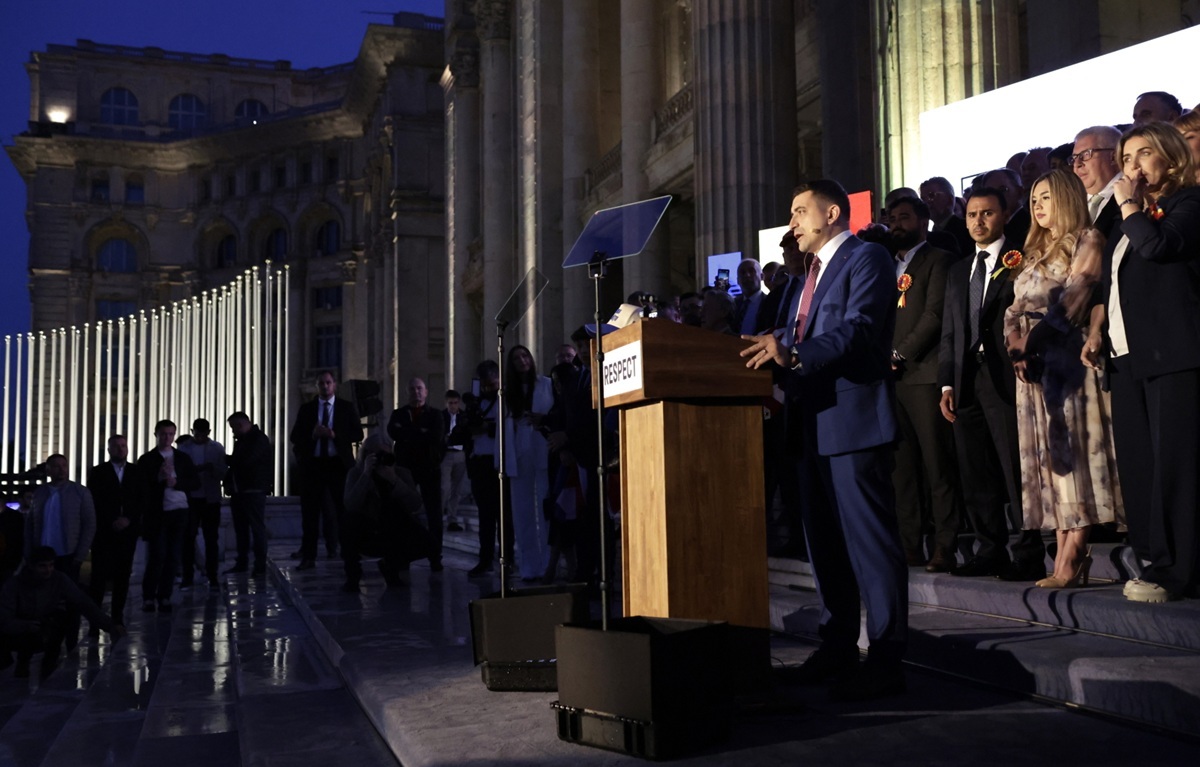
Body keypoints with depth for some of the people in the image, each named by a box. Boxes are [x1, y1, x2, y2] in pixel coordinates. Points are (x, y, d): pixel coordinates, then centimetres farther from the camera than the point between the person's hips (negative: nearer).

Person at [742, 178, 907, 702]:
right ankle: (837, 646, 24)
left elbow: (858, 330, -21)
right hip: (816, 422, 10)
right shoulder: (814, 271, 23)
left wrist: (793, 356, -30)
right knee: (825, 538, 14)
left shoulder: (866, 259, -6)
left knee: (869, 537, -7)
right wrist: (777, 356, 4)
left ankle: (886, 656, -1)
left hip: (854, 419, -10)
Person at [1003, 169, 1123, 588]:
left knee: (1072, 451, -10)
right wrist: (1016, 345, -5)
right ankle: (1065, 557, 4)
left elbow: (1073, 298, -11)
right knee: (1048, 456, 3)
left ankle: (1072, 561, -13)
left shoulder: (1086, 240, 2)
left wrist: (1037, 339, -18)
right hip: (1031, 364, 7)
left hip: (1064, 358, -7)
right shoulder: (1034, 253, 23)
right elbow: (1014, 310, 14)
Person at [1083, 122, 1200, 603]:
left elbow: (1157, 245, -20)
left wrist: (1129, 204, -5)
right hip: (1126, 353, 8)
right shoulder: (1129, 219, 23)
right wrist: (1096, 332, 10)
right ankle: (1154, 560, 11)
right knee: (1136, 462, 6)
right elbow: (1107, 283, 24)